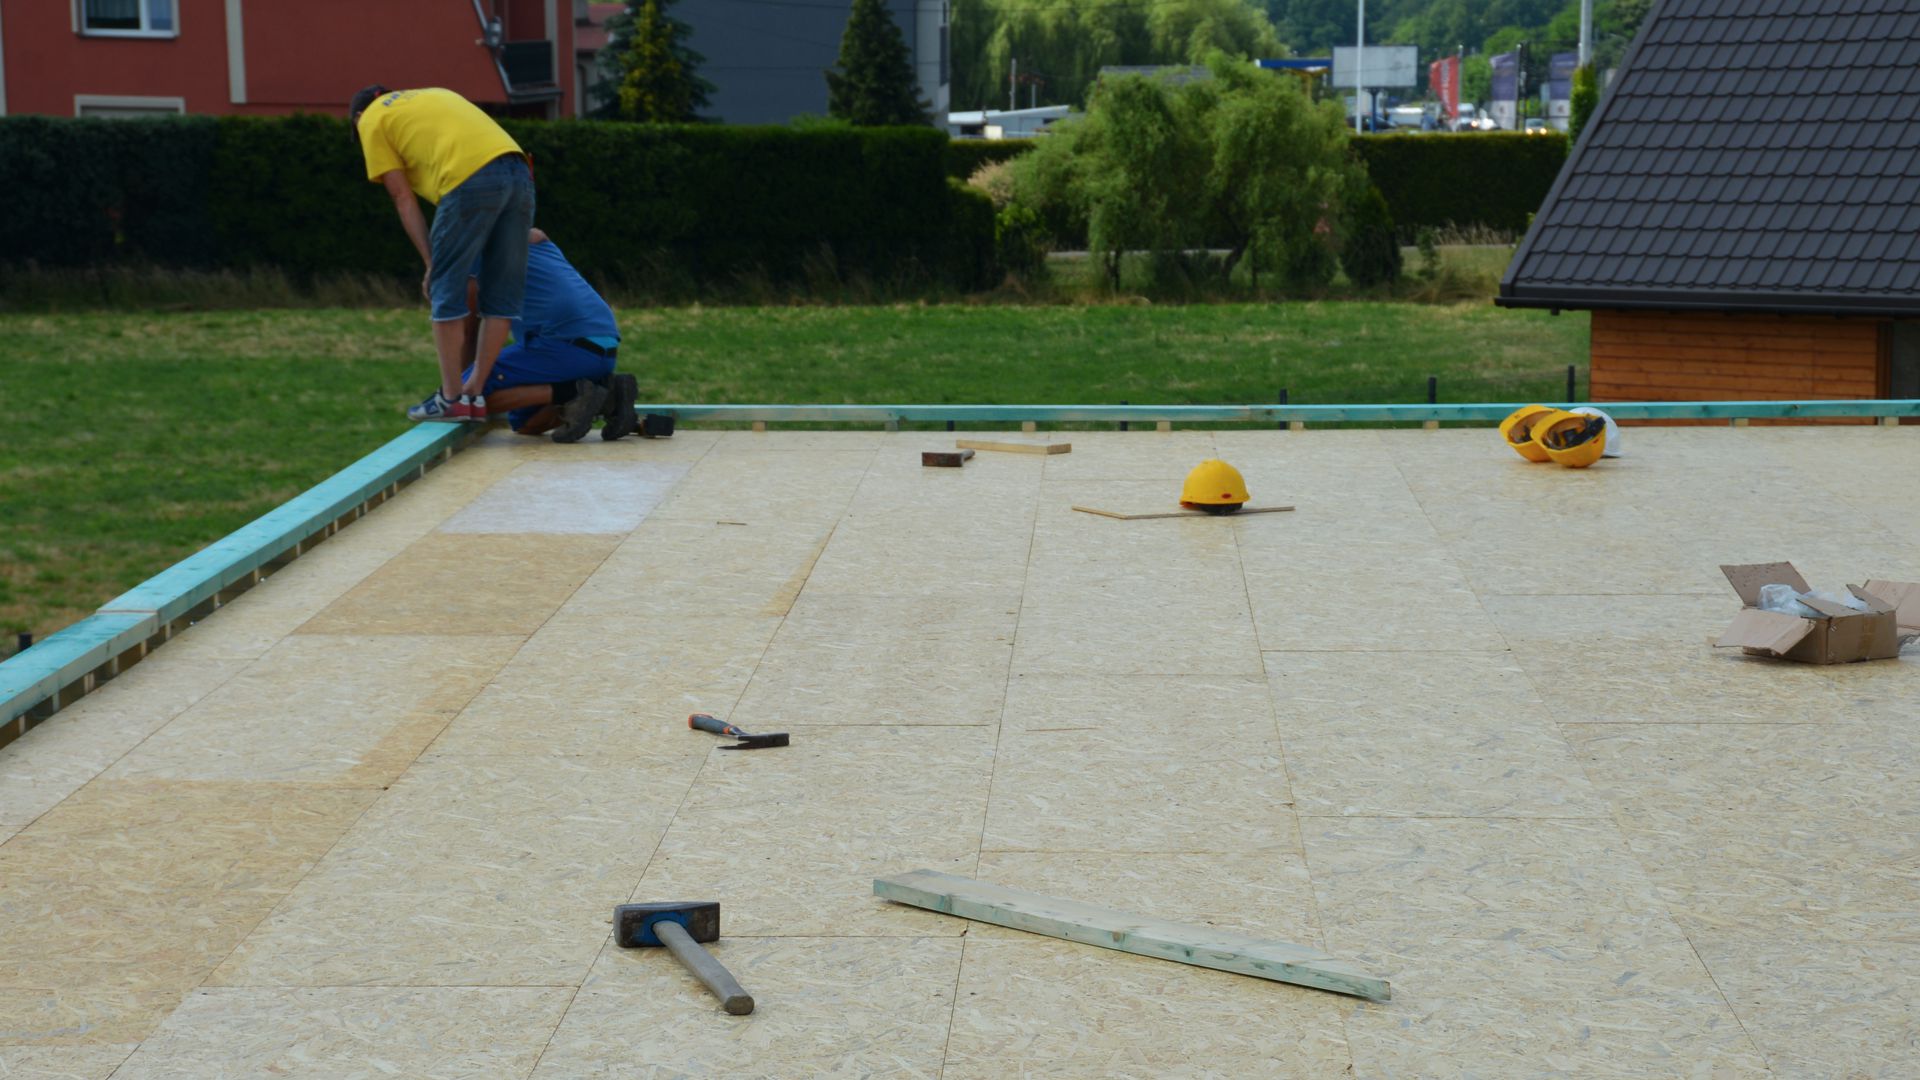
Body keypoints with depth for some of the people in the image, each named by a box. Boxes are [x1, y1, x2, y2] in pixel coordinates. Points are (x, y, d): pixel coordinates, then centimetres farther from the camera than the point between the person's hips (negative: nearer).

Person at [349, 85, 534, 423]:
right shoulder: (435, 95, 37)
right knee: (501, 292, 11)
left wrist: (430, 262, 9)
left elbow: (404, 200, 10)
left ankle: (451, 398, 6)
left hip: (471, 180, -6)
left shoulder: (371, 121, 18)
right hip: (518, 170, 6)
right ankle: (474, 394, 16)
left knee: (447, 290, 5)